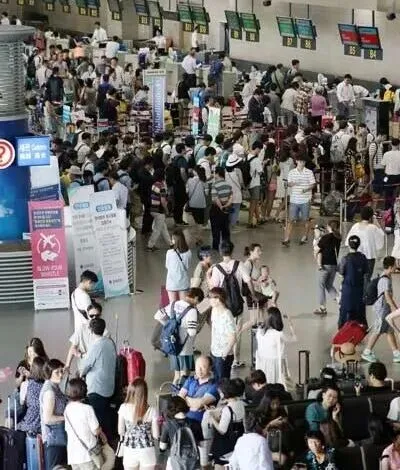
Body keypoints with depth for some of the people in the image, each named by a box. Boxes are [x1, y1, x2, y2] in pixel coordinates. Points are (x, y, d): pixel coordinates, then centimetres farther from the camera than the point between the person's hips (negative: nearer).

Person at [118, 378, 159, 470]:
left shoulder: (124, 408, -11)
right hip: (147, 452, -1)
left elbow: (120, 431, -1)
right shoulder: (151, 411, -15)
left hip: (129, 451, 1)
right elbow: (156, 435, -8)